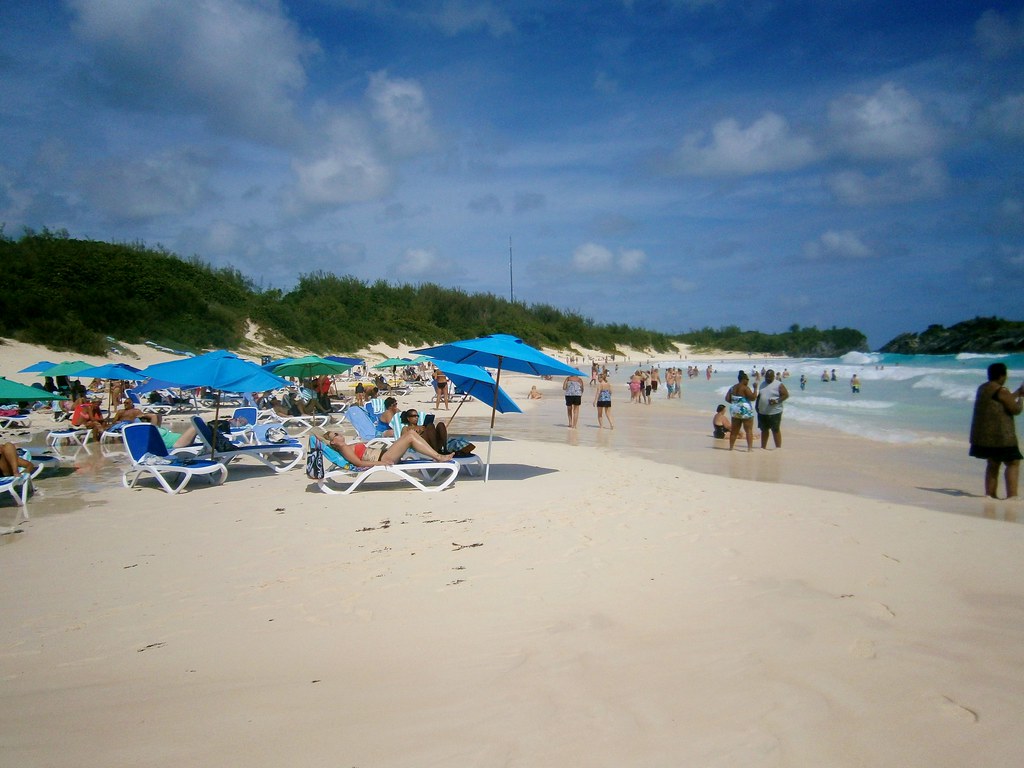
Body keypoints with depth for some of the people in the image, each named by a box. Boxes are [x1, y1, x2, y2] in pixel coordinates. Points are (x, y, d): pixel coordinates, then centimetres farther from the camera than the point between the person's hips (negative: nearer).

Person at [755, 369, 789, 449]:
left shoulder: (778, 385, -7)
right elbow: (759, 396, 22)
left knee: (776, 430, -3)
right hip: (762, 412, 6)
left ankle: (778, 448, 1)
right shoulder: (763, 384, 14)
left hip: (774, 413, -6)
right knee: (764, 430, 13)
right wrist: (757, 406, 12)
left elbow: (786, 395, -11)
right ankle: (763, 447, 21)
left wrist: (776, 401, -23)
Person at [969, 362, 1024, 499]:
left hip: (983, 434, 9)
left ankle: (990, 494, 16)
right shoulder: (1001, 390, -13)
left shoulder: (983, 388, 14)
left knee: (992, 463, 16)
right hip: (999, 435, -9)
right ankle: (1011, 495, -11)